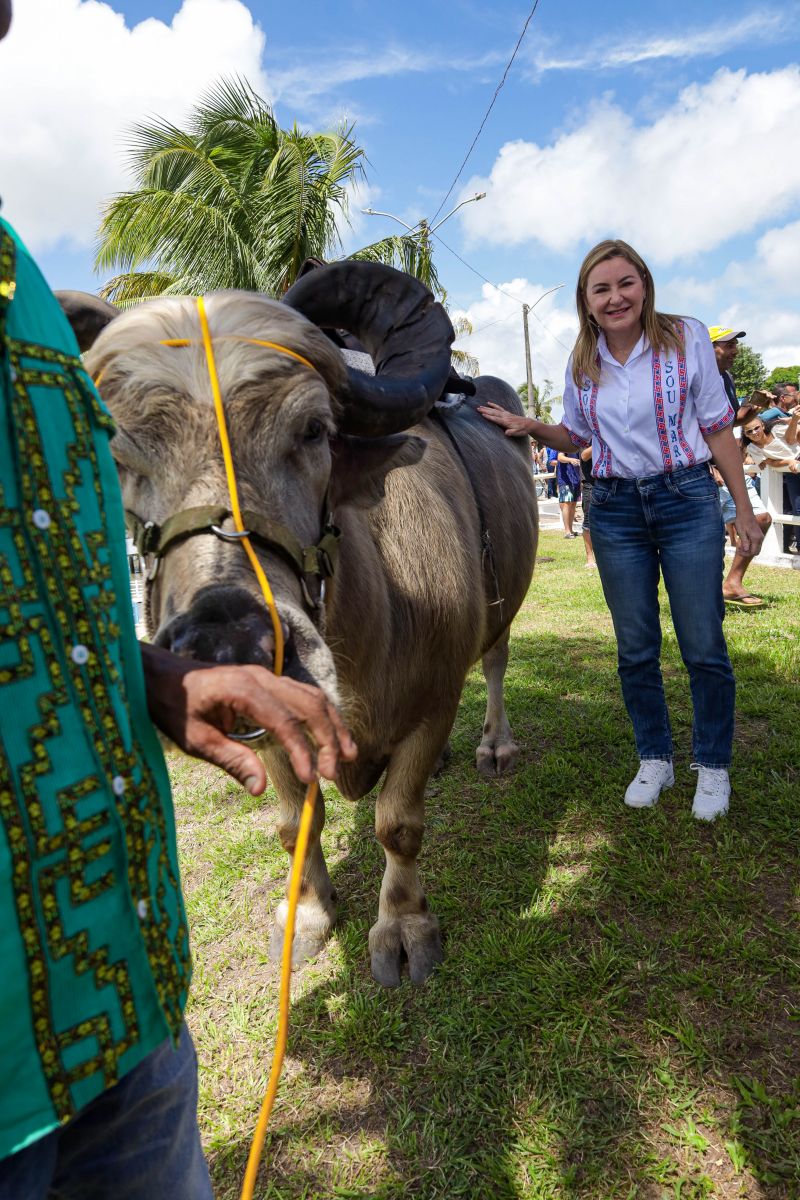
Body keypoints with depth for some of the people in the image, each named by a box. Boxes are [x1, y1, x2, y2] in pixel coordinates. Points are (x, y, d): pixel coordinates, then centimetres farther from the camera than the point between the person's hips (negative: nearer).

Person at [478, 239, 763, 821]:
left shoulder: (687, 337, -4)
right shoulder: (582, 363, 4)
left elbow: (718, 428, -2)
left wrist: (744, 510, -3)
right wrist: (529, 426, -4)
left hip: (688, 500, -2)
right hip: (615, 511, 3)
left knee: (704, 648, 1)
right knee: (636, 652, 9)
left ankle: (713, 766, 22)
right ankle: (655, 759, 28)